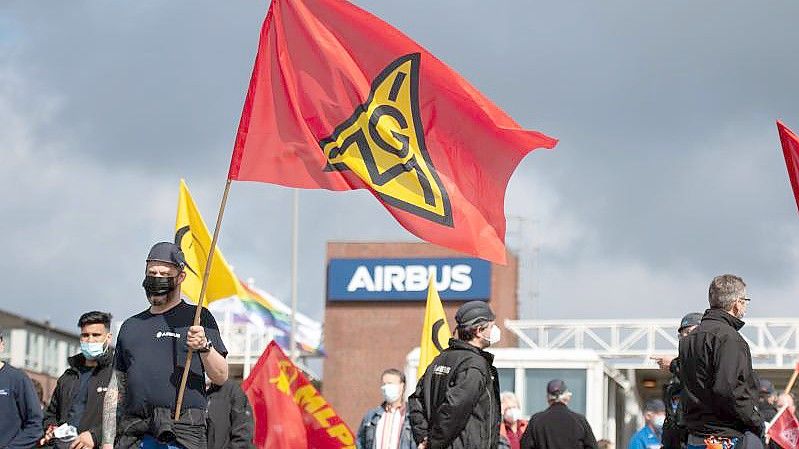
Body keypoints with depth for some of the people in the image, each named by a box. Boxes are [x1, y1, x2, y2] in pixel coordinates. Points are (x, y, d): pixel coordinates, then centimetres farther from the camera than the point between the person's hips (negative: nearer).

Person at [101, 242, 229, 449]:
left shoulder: (197, 318, 10)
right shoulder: (130, 326, 23)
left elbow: (221, 377, 3)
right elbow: (116, 389, 21)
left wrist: (204, 347, -17)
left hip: (184, 432, -4)